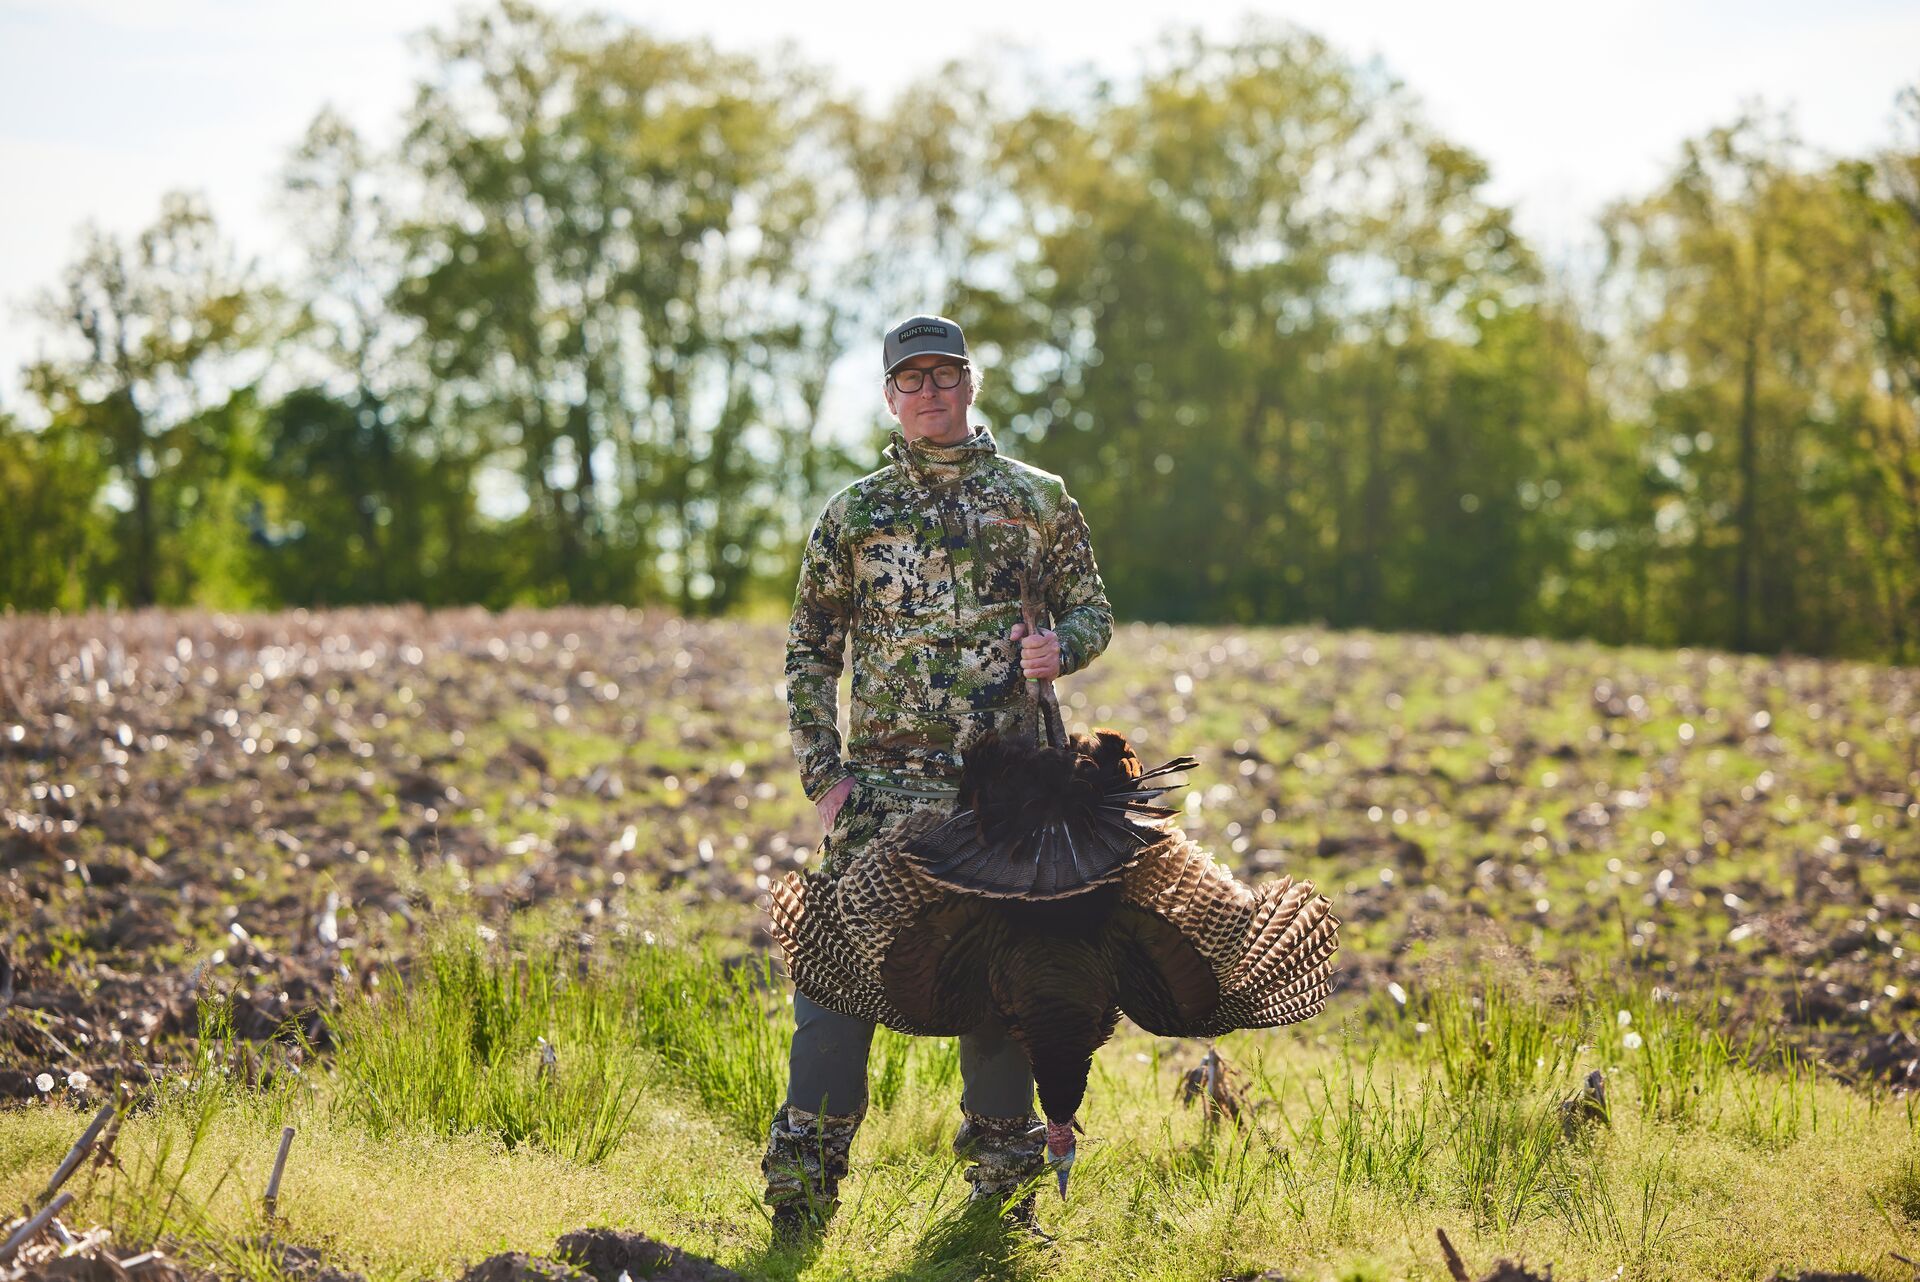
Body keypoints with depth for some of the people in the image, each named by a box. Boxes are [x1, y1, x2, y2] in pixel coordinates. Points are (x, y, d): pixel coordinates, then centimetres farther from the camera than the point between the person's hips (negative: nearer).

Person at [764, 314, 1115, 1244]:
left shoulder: (1037, 500, 7)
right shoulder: (853, 514, 7)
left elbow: (1092, 609, 12)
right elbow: (808, 651, 9)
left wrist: (1058, 650, -12)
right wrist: (822, 773, 0)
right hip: (882, 784, 0)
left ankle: (1000, 1183, 17)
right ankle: (802, 1187, -4)